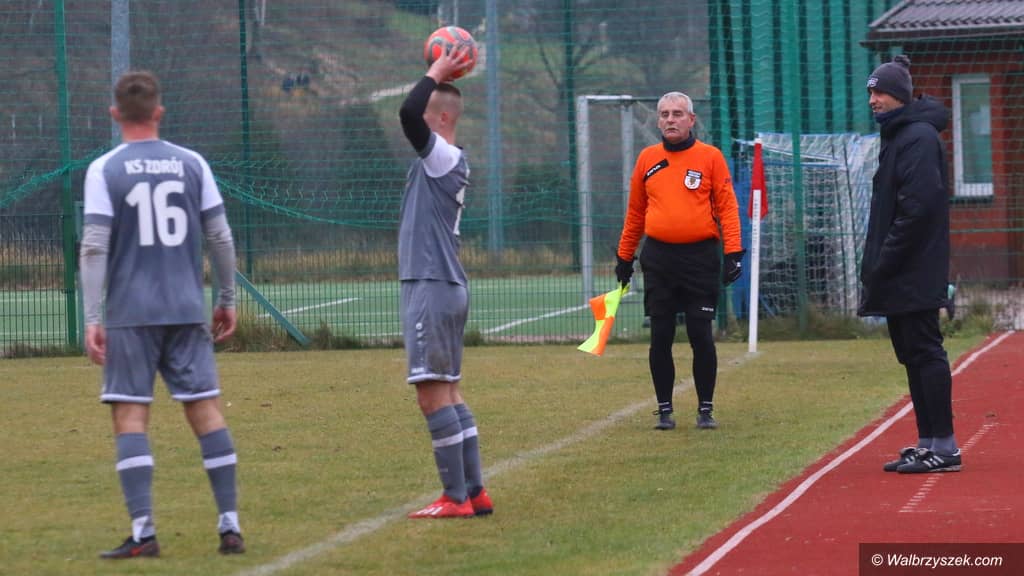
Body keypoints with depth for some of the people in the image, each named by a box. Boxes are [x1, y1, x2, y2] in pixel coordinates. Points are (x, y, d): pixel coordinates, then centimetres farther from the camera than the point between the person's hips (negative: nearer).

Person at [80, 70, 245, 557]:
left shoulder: (105, 170, -3)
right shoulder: (191, 164, 5)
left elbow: (94, 247, -9)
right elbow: (220, 237, 7)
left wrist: (92, 319, -8)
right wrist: (228, 300, 18)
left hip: (130, 315, -3)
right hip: (187, 311, 3)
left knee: (129, 415, -1)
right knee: (205, 409, 6)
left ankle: (143, 531, -9)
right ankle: (230, 526, 5)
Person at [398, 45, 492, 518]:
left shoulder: (444, 157, -13)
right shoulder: (445, 162, 14)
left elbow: (407, 113, -27)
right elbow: (411, 117, 31)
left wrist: (436, 74, -14)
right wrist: (439, 78, 20)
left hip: (432, 288, -10)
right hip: (445, 287, 10)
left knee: (433, 394, -8)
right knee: (448, 392, 13)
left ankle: (456, 498, -7)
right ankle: (474, 492, 15)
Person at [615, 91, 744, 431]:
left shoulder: (710, 157, 1)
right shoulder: (647, 159, 10)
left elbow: (726, 206, -2)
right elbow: (635, 211, 16)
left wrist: (733, 251, -11)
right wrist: (624, 256, 16)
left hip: (700, 258, -2)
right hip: (658, 259, 2)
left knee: (701, 336, -2)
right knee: (660, 337, 3)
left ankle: (706, 409, 7)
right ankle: (664, 409, 11)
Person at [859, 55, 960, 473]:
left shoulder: (918, 137, -13)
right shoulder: (897, 136, 19)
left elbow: (918, 205, -21)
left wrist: (884, 262, -19)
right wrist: (877, 263, 14)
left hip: (914, 277, -10)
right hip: (901, 277, 10)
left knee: (924, 352, -9)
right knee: (914, 356, 11)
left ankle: (943, 447, -9)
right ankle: (928, 443, 14)